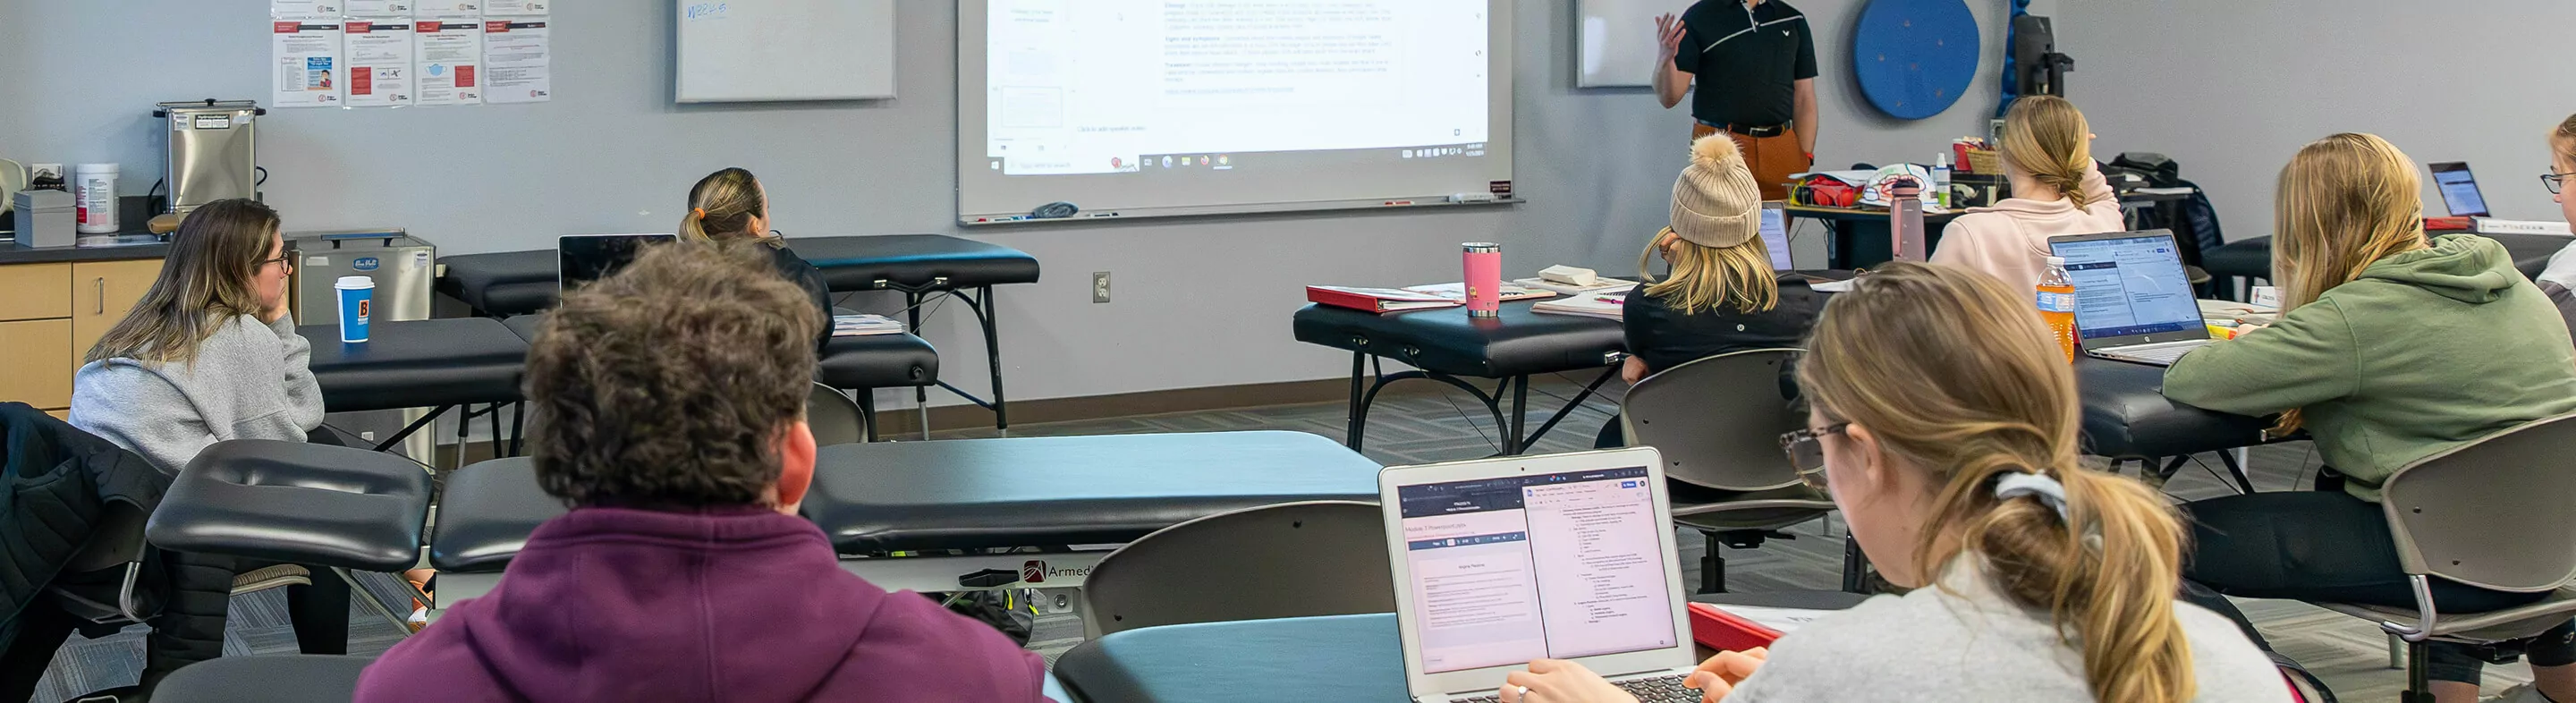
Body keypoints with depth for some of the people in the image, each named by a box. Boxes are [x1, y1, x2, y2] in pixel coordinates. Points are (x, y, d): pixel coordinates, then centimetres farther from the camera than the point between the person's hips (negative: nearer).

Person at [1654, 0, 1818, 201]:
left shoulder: (1793, 21, 10)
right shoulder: (1699, 17, 1)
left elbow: (1804, 99, 9)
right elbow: (1670, 97, -4)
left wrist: (1806, 159, -1)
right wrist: (1665, 58, -25)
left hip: (1782, 151, 3)